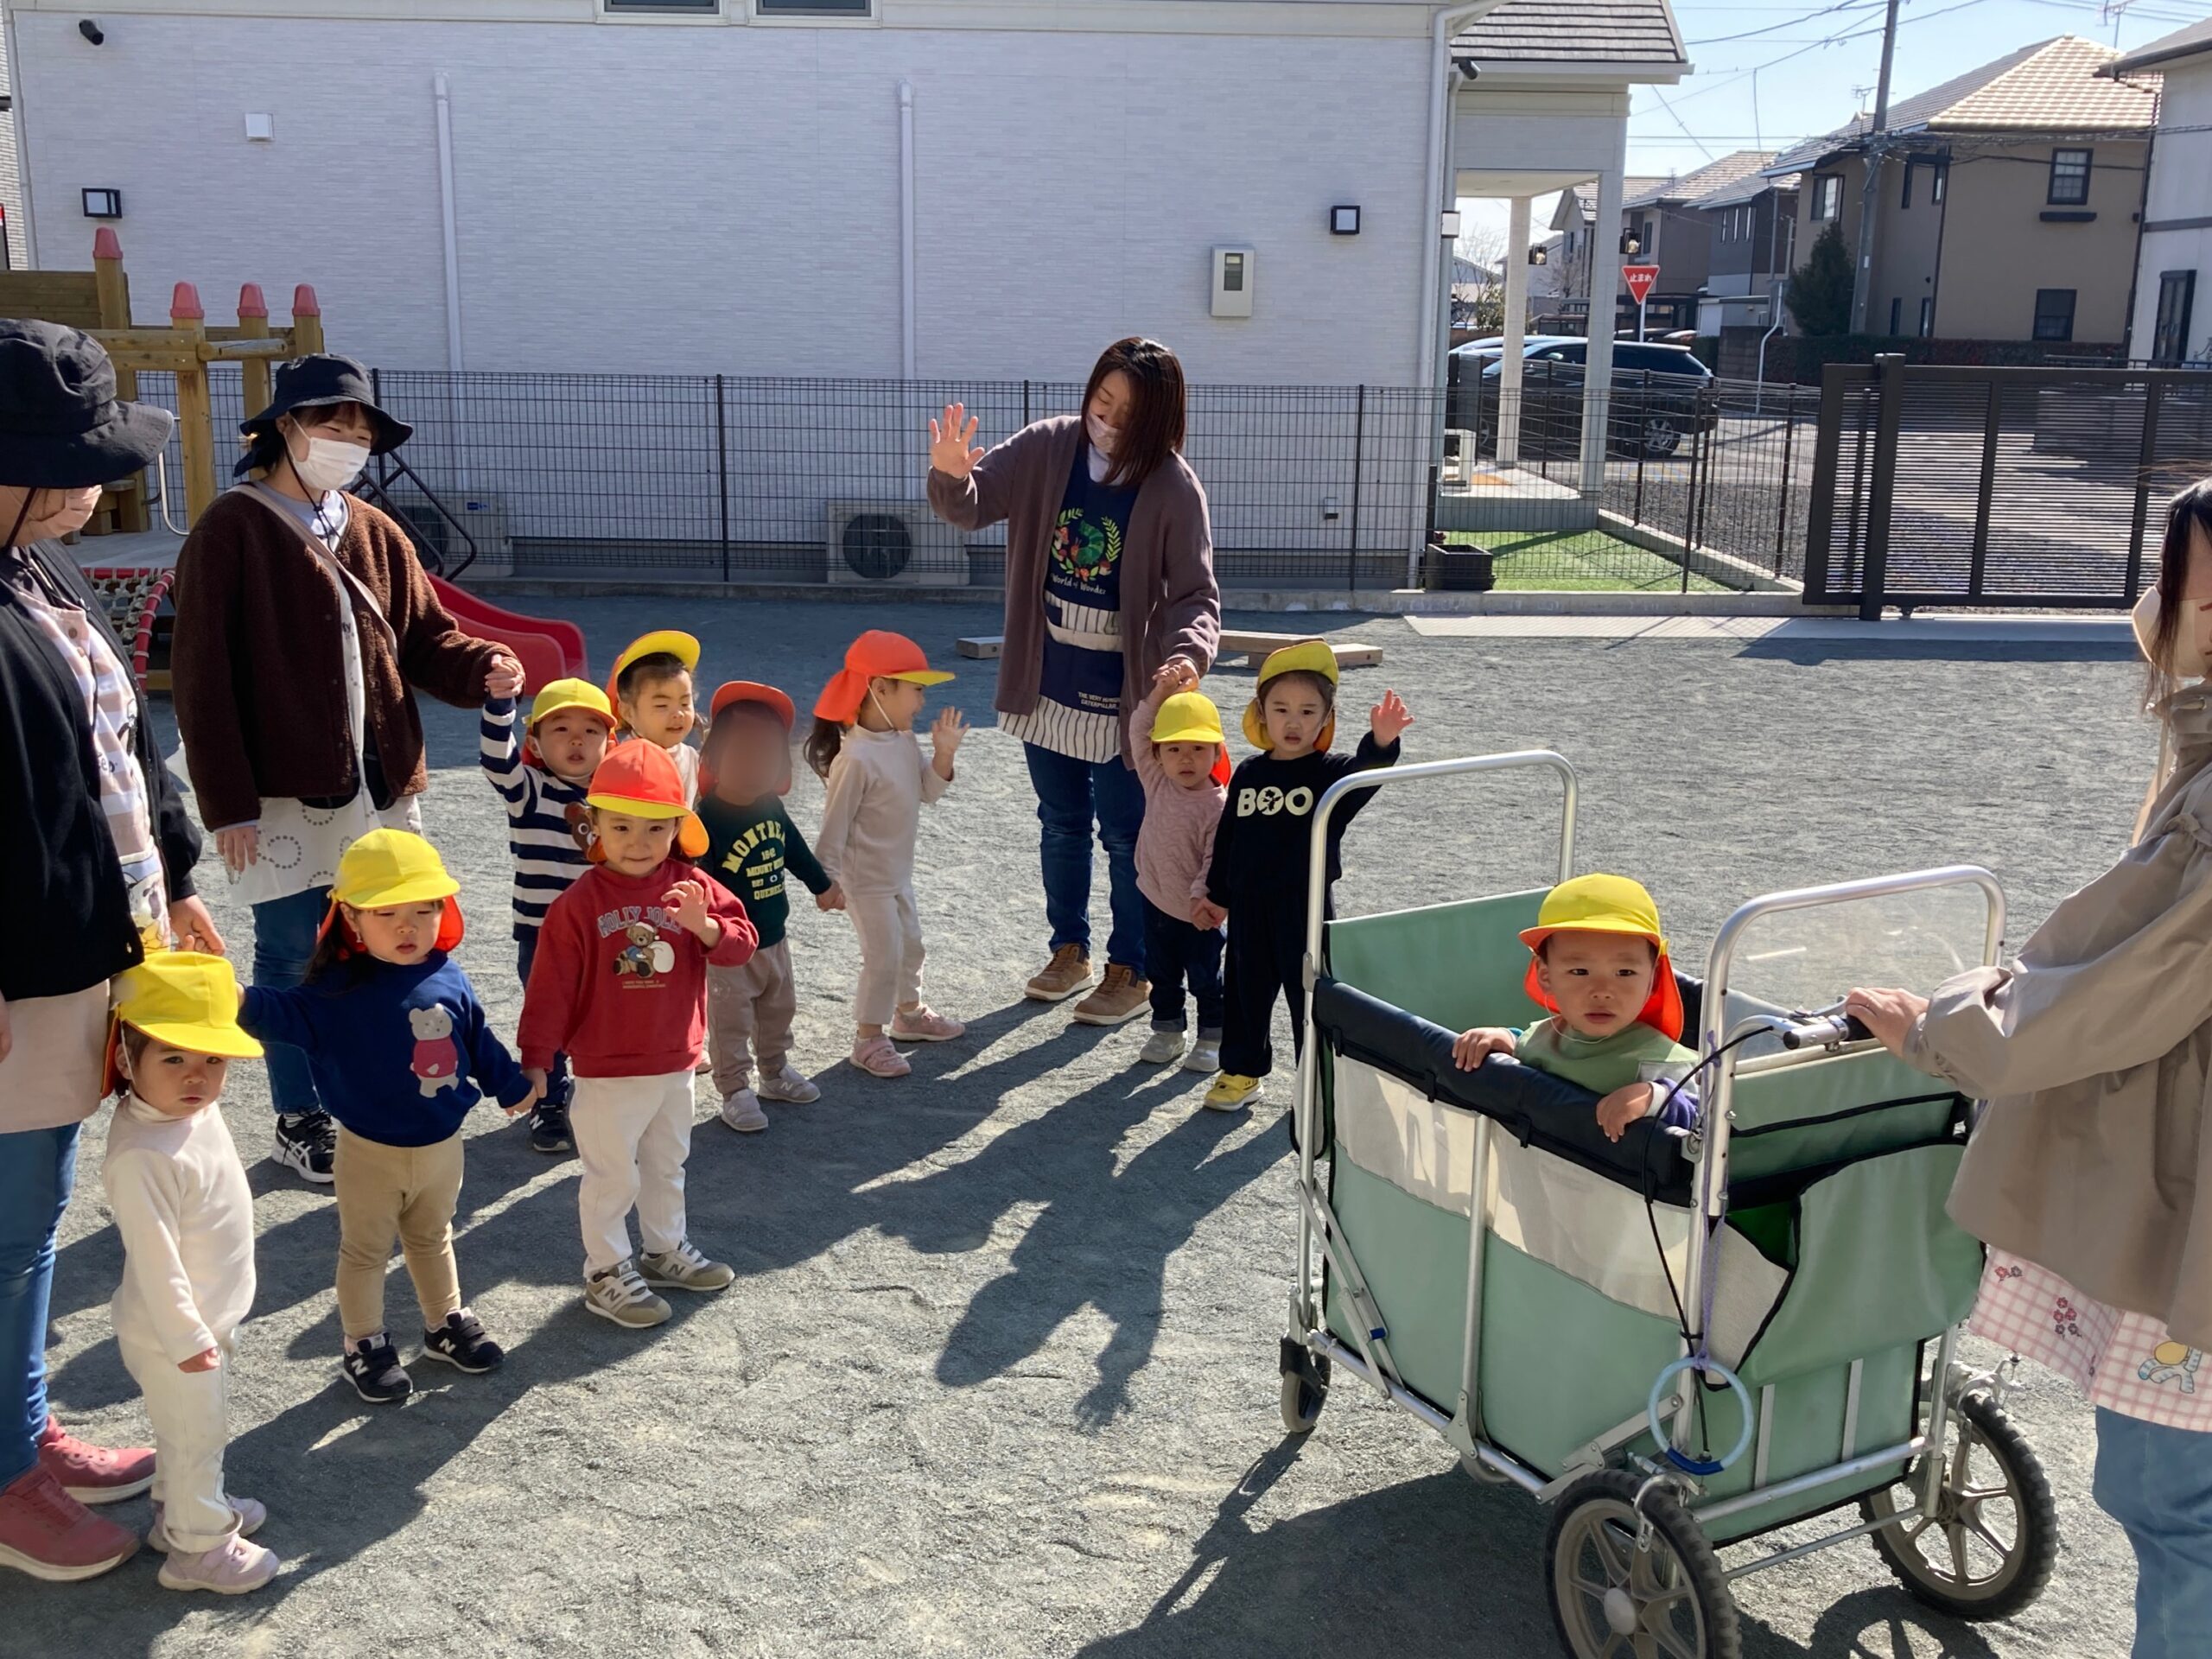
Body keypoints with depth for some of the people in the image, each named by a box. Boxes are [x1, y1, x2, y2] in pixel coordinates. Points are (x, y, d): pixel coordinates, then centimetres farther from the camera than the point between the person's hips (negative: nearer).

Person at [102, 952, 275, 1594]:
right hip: (174, 1335, -9)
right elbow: (155, 1260, -29)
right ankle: (199, 1546, 29)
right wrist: (186, 1339, -24)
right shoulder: (142, 1156, -35)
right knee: (194, 1436, 10)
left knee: (193, 1432, 28)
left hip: (208, 1318, 9)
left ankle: (184, 1507, 49)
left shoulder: (196, 1108, -9)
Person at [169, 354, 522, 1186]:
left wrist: (482, 669, -13)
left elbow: (424, 639, 10)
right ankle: (299, 1122, 21)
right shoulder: (230, 533, -8)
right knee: (292, 961, 5)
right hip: (282, 798, -5)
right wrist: (227, 804, -14)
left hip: (380, 789, 5)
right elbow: (203, 681, -10)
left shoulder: (375, 534, 10)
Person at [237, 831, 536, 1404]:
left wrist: (512, 1085, 20)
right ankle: (364, 1347, 30)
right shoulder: (341, 990, -19)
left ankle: (447, 1323, 42)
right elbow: (288, 1014, -30)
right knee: (365, 1250, 13)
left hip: (442, 1145, 4)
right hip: (372, 1152, -4)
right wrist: (238, 1001, -50)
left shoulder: (449, 979, -6)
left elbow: (479, 1041, 8)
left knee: (432, 1238, 25)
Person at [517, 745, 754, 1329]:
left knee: (667, 1165, 23)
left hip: (677, 1064, 5)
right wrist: (535, 1058, -13)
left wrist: (705, 925, -27)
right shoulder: (580, 904, -14)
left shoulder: (694, 887, -3)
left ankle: (665, 1250, 41)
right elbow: (552, 987, -13)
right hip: (609, 1072, -5)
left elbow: (741, 943, -6)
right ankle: (606, 1272, 22)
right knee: (612, 1177, 5)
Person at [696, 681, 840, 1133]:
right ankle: (735, 1092, 20)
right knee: (731, 1021, 7)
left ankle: (776, 1073, 42)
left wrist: (823, 885, 28)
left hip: (774, 937, 8)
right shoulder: (707, 818, -25)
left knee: (778, 1010, 24)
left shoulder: (772, 807, -2)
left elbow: (795, 849, 16)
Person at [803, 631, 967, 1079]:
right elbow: (835, 823, -23)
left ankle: (909, 1013, 43)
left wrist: (943, 753, -10)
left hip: (898, 871, 9)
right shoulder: (856, 758, -28)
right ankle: (869, 1039, 13)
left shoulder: (905, 740, -2)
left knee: (909, 943, 23)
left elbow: (929, 790, 7)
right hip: (866, 879, -9)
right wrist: (827, 880, -18)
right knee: (883, 955, -2)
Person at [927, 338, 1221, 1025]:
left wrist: (1188, 652, -36)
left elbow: (1195, 595, -15)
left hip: (1123, 695, -4)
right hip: (1048, 684, 4)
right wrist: (952, 477, -30)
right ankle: (1069, 951, 37)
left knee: (1125, 837, 8)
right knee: (1062, 826, 19)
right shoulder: (1047, 449, -6)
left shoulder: (1172, 487, -15)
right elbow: (973, 506, -6)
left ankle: (1131, 972, 25)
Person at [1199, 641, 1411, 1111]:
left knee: (1308, 989, 4)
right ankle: (1241, 1071, 29)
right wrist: (1217, 895, 15)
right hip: (1249, 905, 4)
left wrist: (1380, 743, -51)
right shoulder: (1248, 774, 5)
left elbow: (1361, 774, -31)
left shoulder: (1330, 772, -7)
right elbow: (1227, 837, 12)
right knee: (1246, 987, 14)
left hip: (1305, 905, -4)